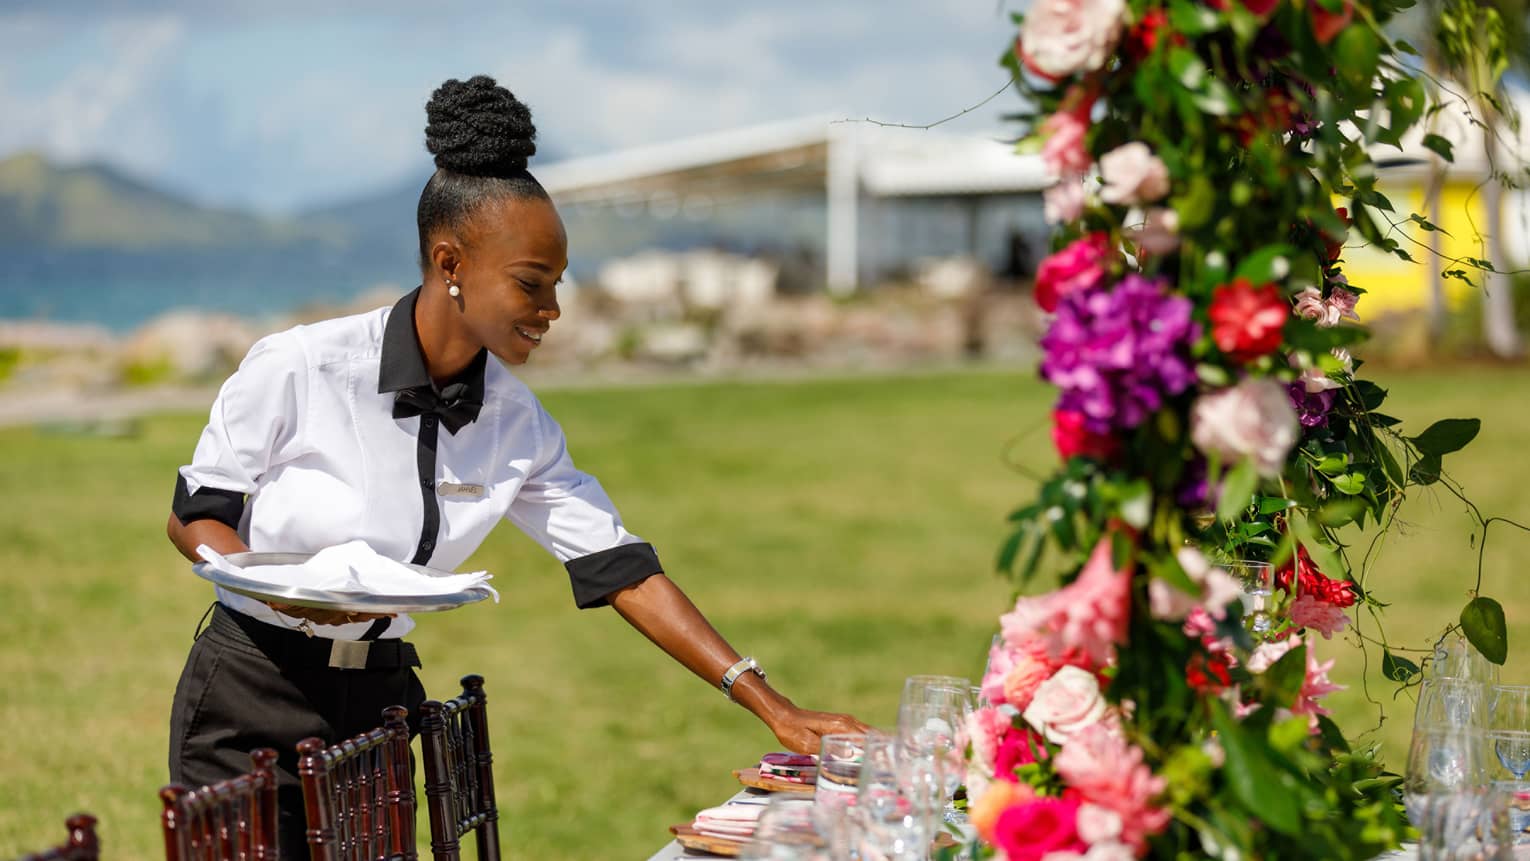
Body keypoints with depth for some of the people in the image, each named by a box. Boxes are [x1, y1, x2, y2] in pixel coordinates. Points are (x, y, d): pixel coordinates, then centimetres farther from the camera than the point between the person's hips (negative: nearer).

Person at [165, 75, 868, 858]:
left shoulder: (516, 425, -3)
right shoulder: (298, 368, -17)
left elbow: (619, 568, -4)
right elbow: (194, 515, -6)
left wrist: (771, 707, -9)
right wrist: (276, 586, -28)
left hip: (379, 704, 5)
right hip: (251, 705, -4)